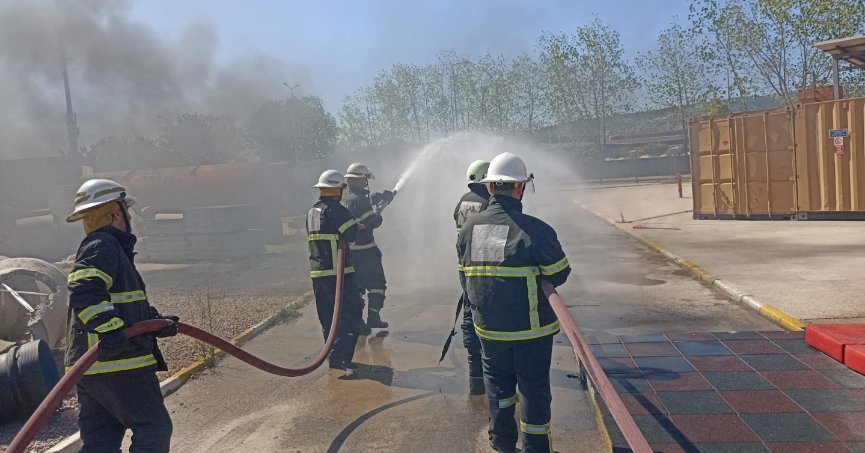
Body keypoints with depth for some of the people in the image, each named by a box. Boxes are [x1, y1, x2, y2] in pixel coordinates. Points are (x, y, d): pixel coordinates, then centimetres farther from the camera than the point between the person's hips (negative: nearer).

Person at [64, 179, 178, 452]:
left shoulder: (110, 248, 23)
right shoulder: (101, 246, -9)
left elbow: (128, 305, 28)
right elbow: (84, 291, -25)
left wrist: (157, 322, 19)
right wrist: (110, 328, -35)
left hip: (89, 365, 10)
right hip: (118, 360, -10)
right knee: (154, 429, -3)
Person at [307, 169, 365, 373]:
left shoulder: (312, 212, 15)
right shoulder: (335, 210, -13)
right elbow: (351, 234, -17)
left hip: (317, 272, 9)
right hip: (337, 272, -9)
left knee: (328, 317, 15)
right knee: (350, 313, -6)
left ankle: (334, 355, 23)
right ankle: (339, 357, -12)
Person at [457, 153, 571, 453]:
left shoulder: (469, 228, -4)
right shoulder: (535, 230, -20)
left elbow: (465, 274, 6)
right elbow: (560, 274, -9)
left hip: (488, 326, 5)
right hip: (532, 327, -4)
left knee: (498, 383, 21)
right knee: (533, 388, 9)